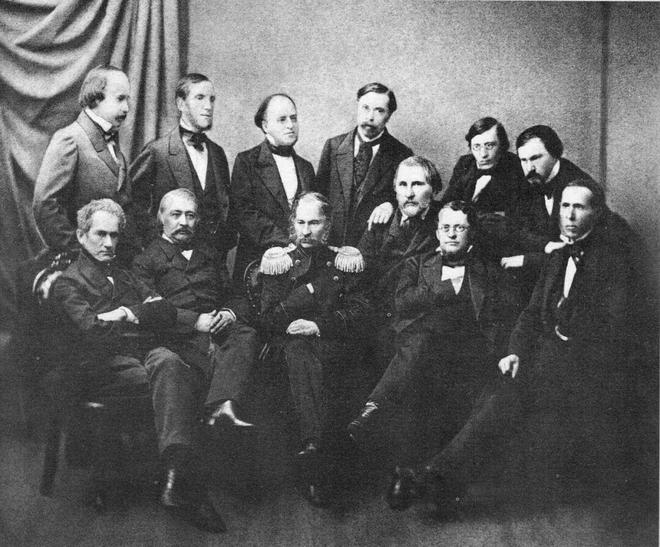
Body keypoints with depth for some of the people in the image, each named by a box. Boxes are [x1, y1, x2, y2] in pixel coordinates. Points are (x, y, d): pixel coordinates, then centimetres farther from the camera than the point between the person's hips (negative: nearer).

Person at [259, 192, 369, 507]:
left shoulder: (344, 262, 19)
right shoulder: (279, 262, 19)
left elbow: (357, 312, 6)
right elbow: (269, 316, 6)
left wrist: (319, 325, -9)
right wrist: (312, 288, -1)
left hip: (333, 343, 0)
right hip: (289, 343, 0)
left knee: (317, 358, -36)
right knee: (300, 353, -37)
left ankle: (312, 448, -49)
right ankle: (316, 445, -55)